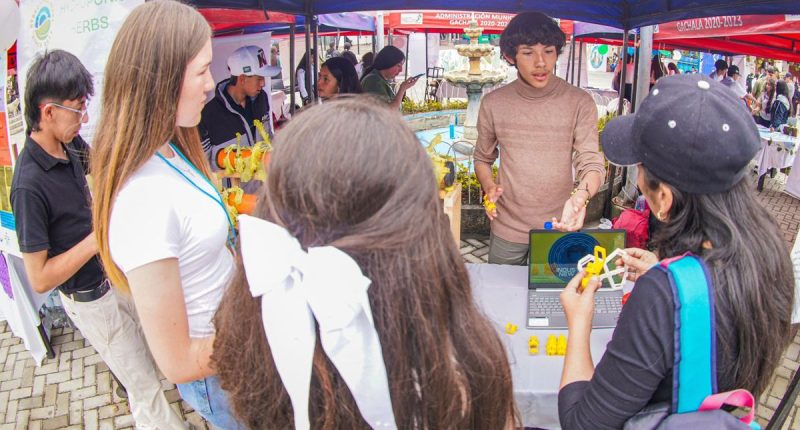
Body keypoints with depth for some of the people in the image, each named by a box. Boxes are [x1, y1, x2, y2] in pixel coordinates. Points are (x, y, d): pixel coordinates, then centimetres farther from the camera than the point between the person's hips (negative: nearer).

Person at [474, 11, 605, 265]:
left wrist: (581, 195, -35)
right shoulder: (493, 103, -3)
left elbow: (591, 163, -13)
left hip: (560, 228, -1)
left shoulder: (579, 102, -8)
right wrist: (488, 185, -11)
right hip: (507, 229, 1)